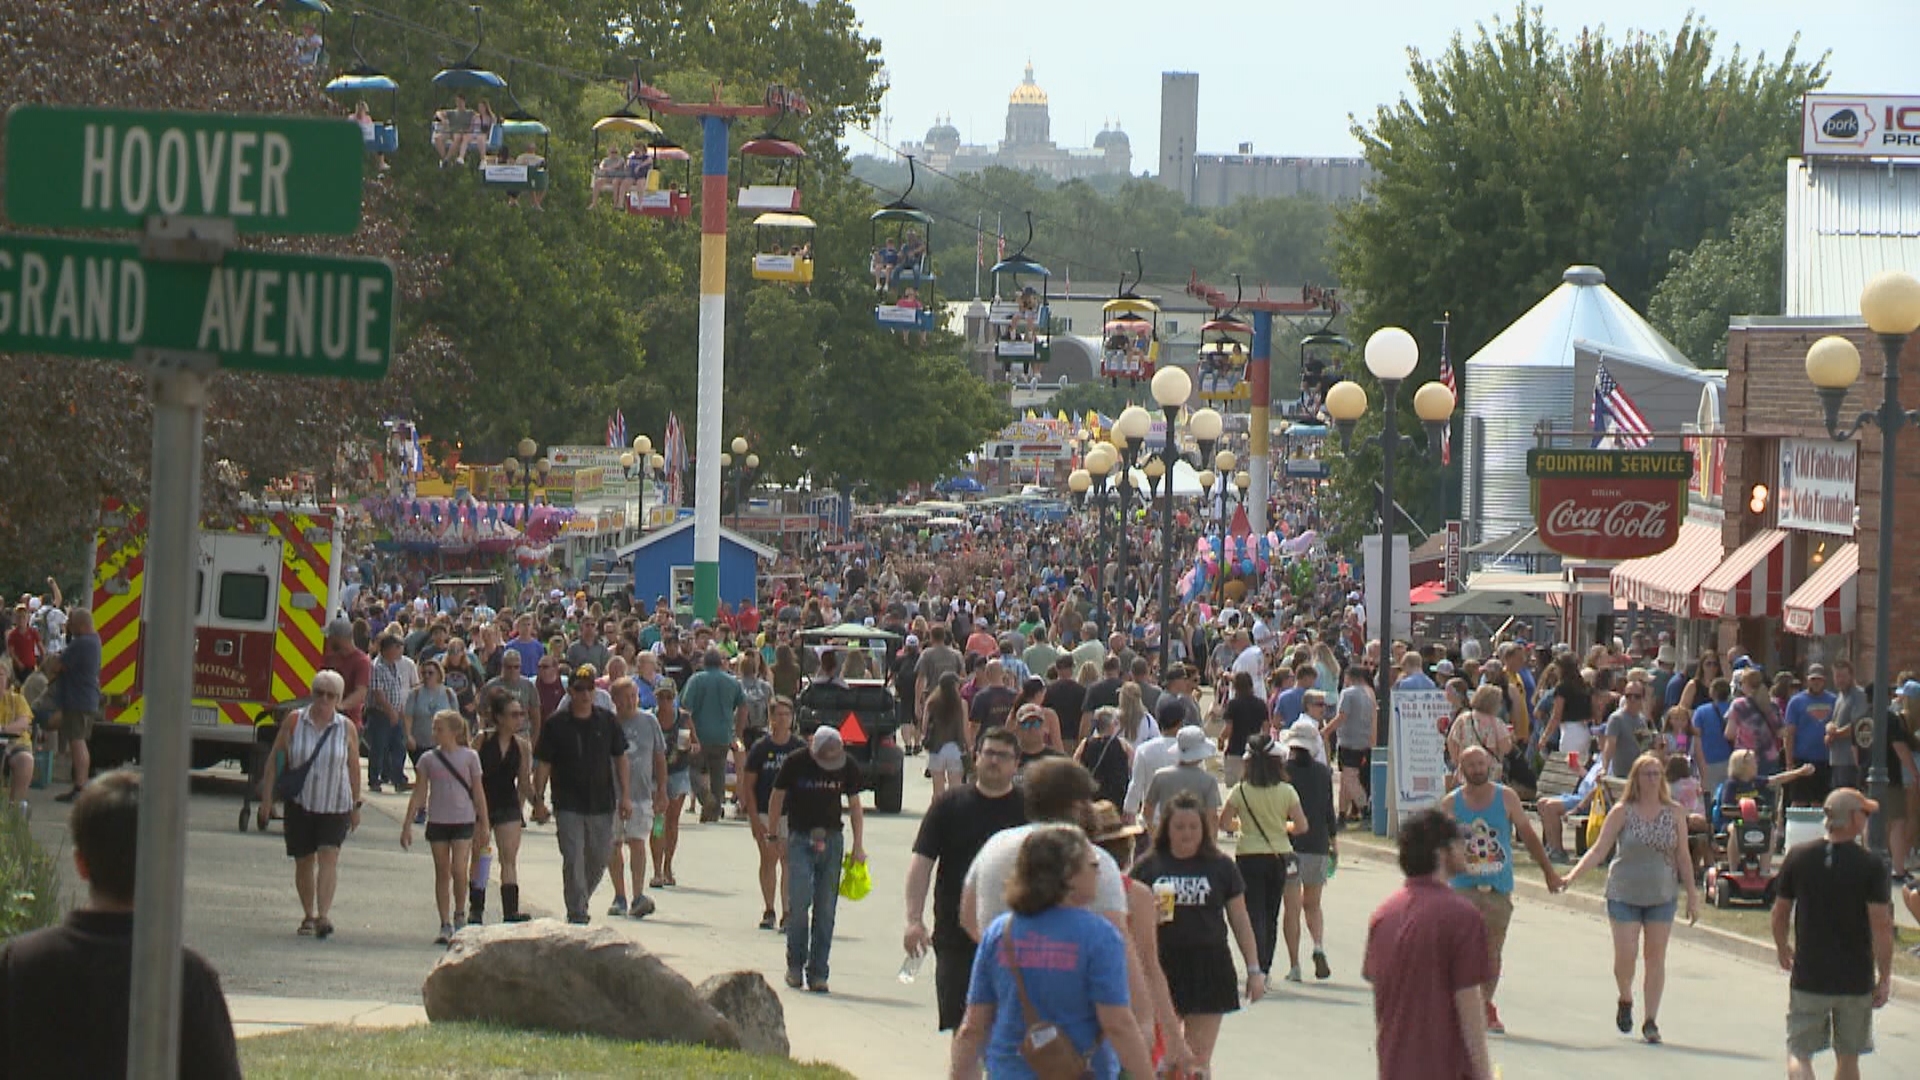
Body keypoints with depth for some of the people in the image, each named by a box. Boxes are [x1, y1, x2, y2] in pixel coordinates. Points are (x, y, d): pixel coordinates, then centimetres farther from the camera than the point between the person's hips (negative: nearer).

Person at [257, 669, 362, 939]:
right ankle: (308, 916, 21)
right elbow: (275, 760, 1)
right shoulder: (294, 722, -1)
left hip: (334, 805, -1)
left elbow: (354, 768, 7)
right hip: (300, 803, 1)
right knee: (303, 862, 8)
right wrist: (267, 797, -4)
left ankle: (323, 916, -22)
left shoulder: (346, 728, 0)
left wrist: (356, 806, 8)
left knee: (328, 856, -15)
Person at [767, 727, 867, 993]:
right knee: (799, 902, -14)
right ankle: (795, 963, 6)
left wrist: (858, 846, 9)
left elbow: (854, 806, 11)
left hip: (832, 839, 2)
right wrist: (774, 836, 6)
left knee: (826, 908, -1)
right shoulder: (795, 764, -7)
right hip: (800, 838, -2)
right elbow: (777, 798, 5)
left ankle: (818, 972, 6)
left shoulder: (848, 768, 0)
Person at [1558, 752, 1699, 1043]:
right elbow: (1599, 850, -4)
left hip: (1662, 895, 1)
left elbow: (1683, 857, 7)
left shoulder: (1674, 813, 3)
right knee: (1625, 954, -6)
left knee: (1656, 957, 0)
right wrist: (1572, 876, -16)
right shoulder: (1622, 812, -2)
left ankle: (1651, 1021, 7)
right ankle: (1625, 1001, 24)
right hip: (1624, 894, -1)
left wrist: (1692, 896, 5)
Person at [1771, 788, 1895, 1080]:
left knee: (1799, 1052, 3)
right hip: (1856, 978, -1)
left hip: (1808, 976, 1)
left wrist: (1782, 948, 25)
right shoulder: (1870, 866, -11)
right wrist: (1885, 978, -6)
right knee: (1848, 1056, 15)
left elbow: (1780, 912, 6)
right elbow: (1881, 926, -14)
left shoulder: (1798, 857, -3)